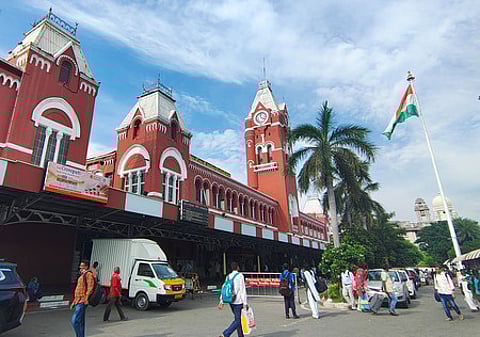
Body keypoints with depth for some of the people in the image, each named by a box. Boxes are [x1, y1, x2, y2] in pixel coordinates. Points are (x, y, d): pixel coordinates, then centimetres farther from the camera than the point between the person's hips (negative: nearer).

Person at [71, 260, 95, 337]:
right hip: (78, 301, 10)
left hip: (82, 302, -10)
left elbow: (90, 288, -19)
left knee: (75, 320, -12)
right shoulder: (82, 275, 18)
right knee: (80, 322, 14)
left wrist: (86, 299, -25)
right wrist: (74, 302, 23)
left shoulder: (88, 274, -11)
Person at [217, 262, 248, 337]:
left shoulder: (228, 276, 7)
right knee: (237, 320, -2)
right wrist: (245, 303, -11)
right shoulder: (240, 276, -11)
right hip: (238, 301, -7)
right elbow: (243, 290, -13)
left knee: (237, 318, 18)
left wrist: (221, 302, 11)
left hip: (231, 301, 7)